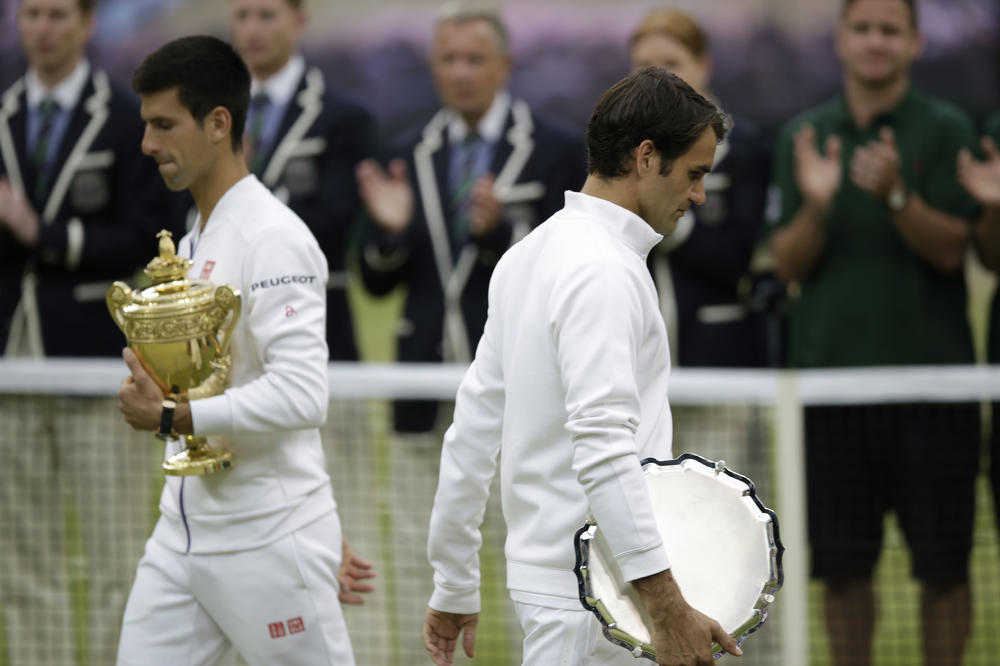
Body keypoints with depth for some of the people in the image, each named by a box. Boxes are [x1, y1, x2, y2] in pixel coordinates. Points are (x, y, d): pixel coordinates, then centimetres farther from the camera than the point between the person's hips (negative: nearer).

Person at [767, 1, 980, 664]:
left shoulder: (946, 130, 0)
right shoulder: (804, 136, 10)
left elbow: (950, 249, -8)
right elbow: (788, 262, 4)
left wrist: (896, 196, -25)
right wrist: (815, 206, -16)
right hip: (829, 373, 3)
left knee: (943, 565, 1)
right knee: (842, 566, 4)